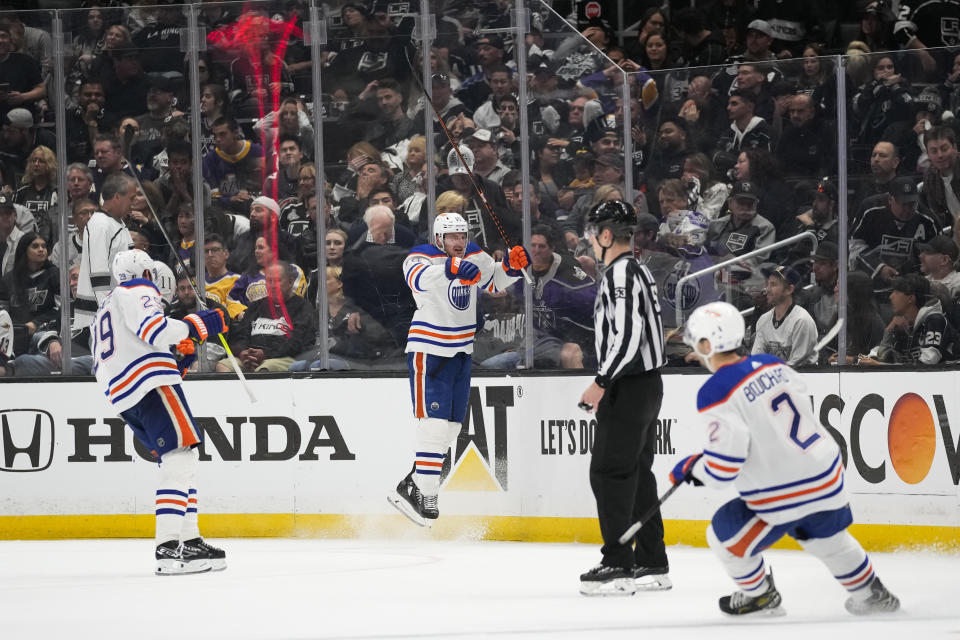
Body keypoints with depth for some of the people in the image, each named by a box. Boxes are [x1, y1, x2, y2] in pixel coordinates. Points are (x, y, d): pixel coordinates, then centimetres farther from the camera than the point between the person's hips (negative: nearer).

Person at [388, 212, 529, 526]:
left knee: (452, 425, 10)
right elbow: (418, 278, -37)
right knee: (435, 422, -15)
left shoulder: (475, 257, 4)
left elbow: (494, 282, 16)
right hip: (428, 351, -7)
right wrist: (451, 268, -56)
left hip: (461, 352, 7)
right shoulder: (421, 258, -15)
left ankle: (412, 485, 20)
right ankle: (424, 496, -13)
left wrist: (511, 266, -7)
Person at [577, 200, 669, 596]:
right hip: (646, 384, 10)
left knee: (609, 472, -8)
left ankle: (618, 566, -10)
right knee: (637, 473, 13)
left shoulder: (620, 273, -16)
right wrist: (607, 382, 22)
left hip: (629, 387, -10)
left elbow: (627, 336, -24)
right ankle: (651, 564, 15)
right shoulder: (637, 271, 16)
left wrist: (602, 382, -20)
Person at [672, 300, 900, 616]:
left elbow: (722, 468, -19)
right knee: (829, 539, 32)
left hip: (781, 499, -7)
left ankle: (759, 595, 33)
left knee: (724, 536, 16)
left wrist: (692, 467, 4)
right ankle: (871, 595, 43)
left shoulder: (717, 394, -18)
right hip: (826, 479, 7)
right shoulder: (772, 365, 4)